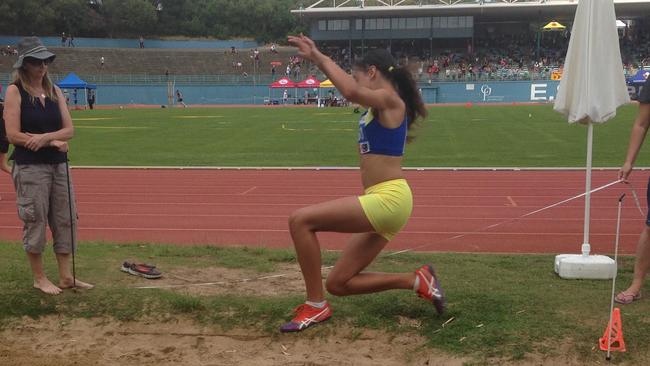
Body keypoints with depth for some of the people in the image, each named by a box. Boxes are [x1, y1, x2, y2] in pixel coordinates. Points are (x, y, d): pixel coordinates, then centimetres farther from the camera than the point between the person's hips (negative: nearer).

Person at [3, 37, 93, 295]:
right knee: (35, 222, 1)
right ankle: (39, 278, 15)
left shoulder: (54, 91, 9)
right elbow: (14, 135, -14)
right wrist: (53, 142, -14)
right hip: (29, 167, -6)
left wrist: (44, 137, -16)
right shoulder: (15, 92, -6)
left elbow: (69, 130, 2)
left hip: (58, 165, 6)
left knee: (65, 220, 7)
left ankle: (66, 277, 17)